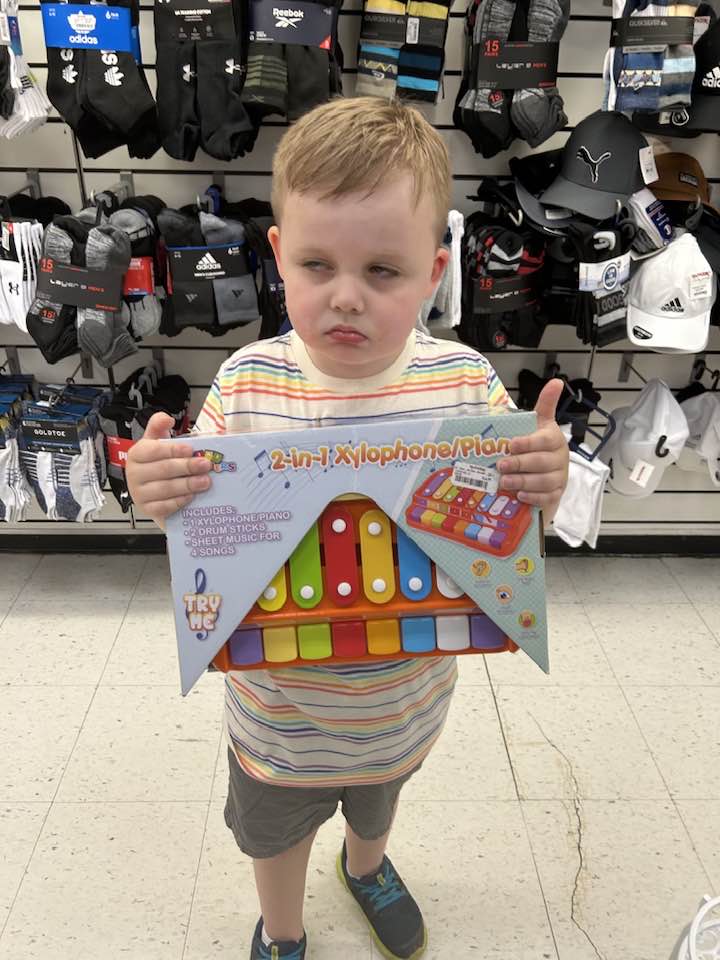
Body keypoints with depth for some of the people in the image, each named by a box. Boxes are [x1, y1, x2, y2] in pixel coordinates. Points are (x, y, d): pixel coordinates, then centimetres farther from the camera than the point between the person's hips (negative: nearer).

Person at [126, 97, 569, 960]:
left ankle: (366, 867, 71)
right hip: (279, 708, -1)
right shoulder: (246, 385, -20)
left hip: (407, 694, 1)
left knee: (380, 797, 34)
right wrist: (156, 493, -31)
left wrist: (541, 492, -31)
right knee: (276, 829, 28)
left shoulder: (465, 384, -19)